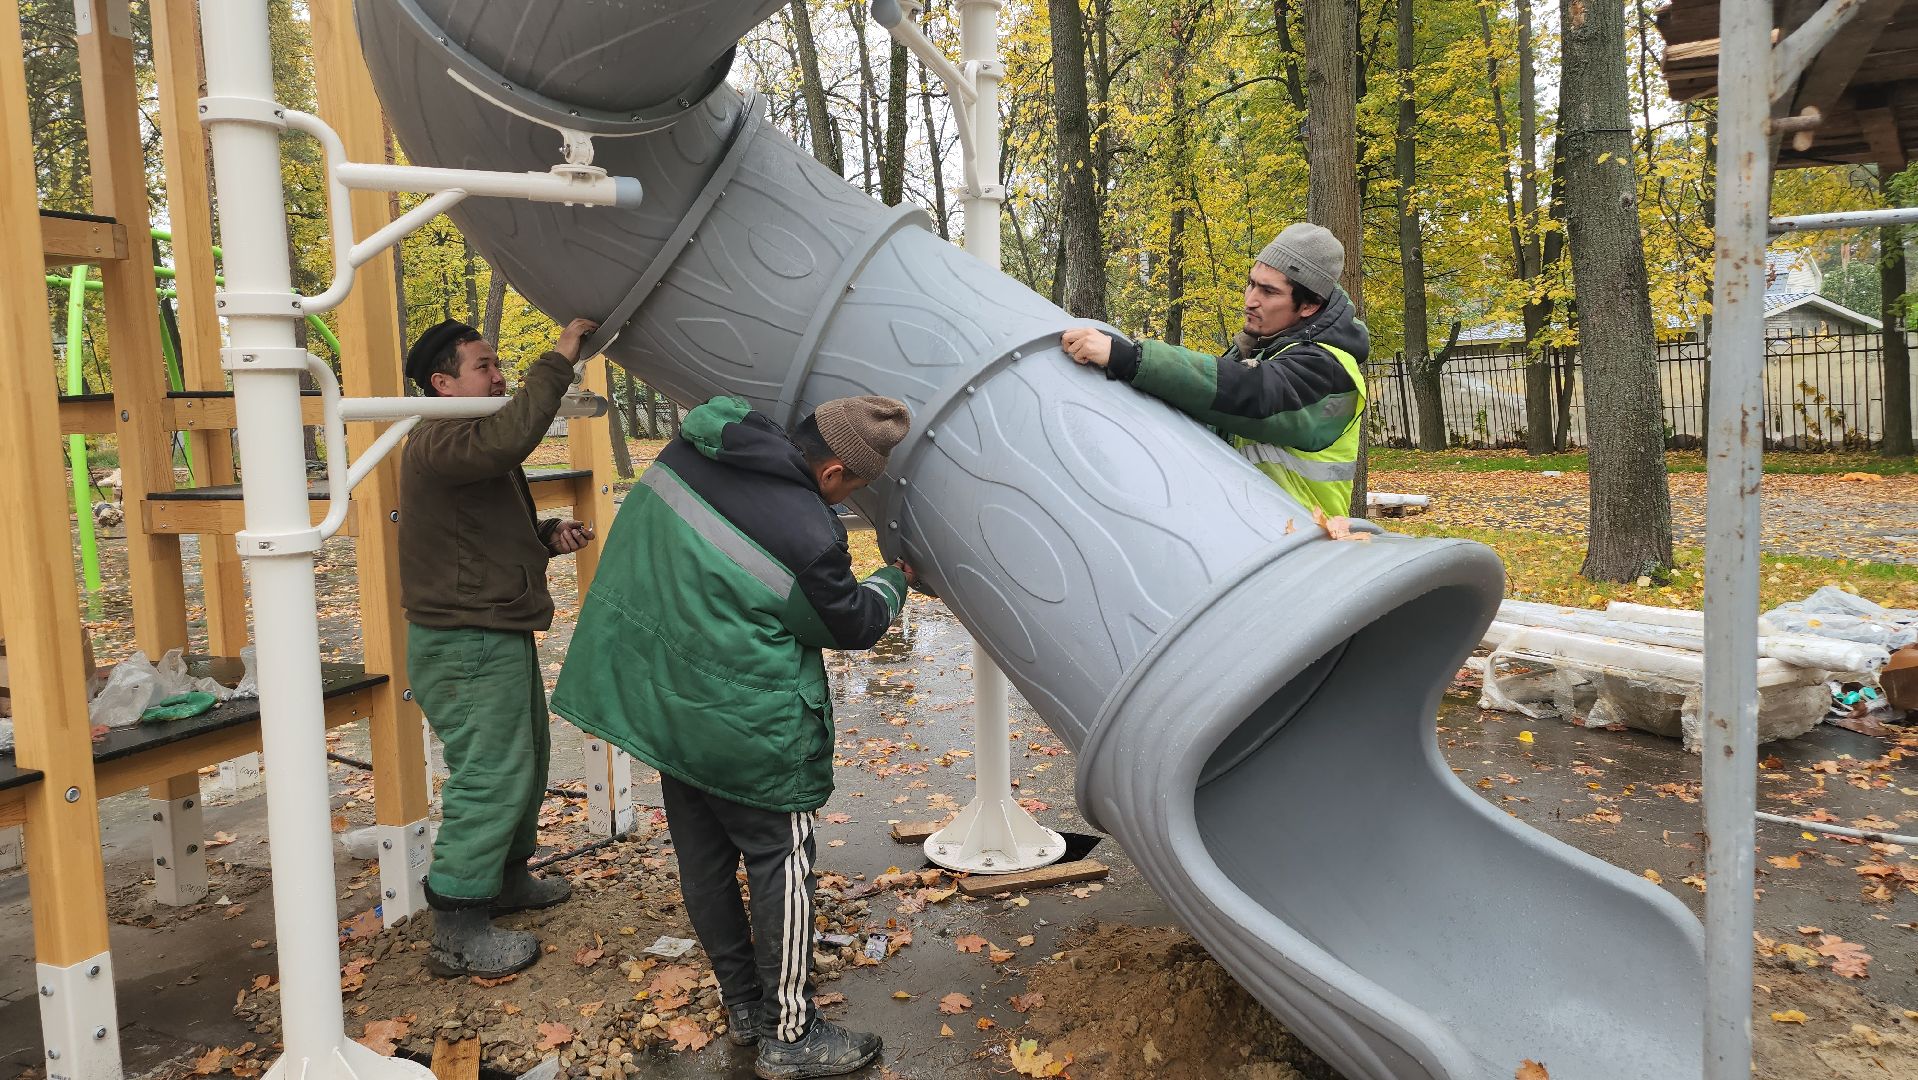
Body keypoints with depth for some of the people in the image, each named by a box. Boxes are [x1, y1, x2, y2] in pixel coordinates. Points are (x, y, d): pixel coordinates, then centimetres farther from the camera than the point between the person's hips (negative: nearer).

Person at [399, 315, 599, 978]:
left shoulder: (472, 446, 17)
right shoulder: (438, 444, -18)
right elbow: (511, 437, -39)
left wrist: (548, 535, 5)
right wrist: (560, 359, -30)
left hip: (499, 635, 11)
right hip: (466, 644, -11)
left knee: (527, 758, 22)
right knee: (489, 778, -8)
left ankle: (506, 879, 39)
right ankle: (458, 936, 2)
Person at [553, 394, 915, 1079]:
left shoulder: (698, 441, -7)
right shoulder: (809, 537, -26)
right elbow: (853, 624, -6)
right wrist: (896, 579, 12)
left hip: (657, 698, 8)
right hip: (746, 727, -8)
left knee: (704, 857, 17)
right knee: (781, 863, 7)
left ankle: (744, 1005, 34)